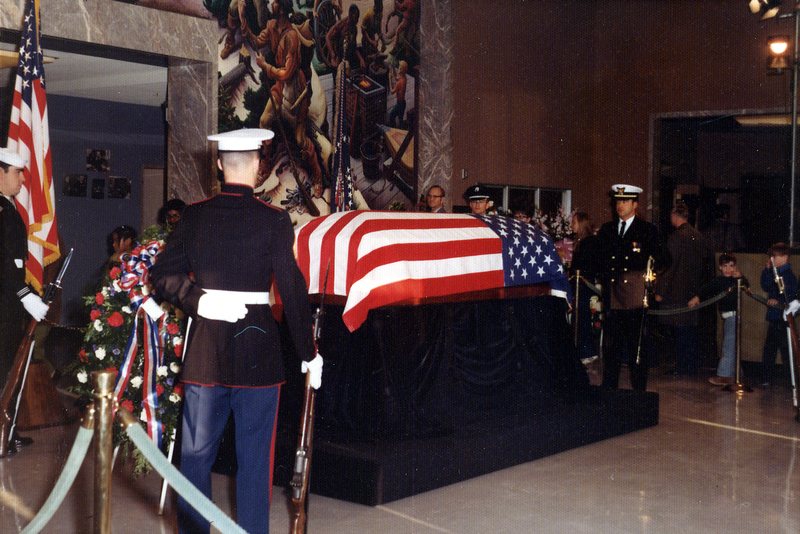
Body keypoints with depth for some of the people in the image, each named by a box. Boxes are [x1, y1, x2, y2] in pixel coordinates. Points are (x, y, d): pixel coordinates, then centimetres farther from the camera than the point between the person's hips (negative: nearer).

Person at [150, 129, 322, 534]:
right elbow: (293, 291, -8)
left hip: (204, 348, 3)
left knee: (196, 452, 14)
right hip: (257, 348, -3)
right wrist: (308, 353, -1)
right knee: (254, 455, 7)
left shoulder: (194, 216, 2)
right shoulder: (273, 220, -9)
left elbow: (163, 276, 0)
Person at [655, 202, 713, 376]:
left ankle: (682, 367, 2)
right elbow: (707, 262, 15)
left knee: (680, 331, -2)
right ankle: (694, 365, 21)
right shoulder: (699, 236, 8)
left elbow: (669, 266, -17)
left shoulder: (676, 237, -15)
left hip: (677, 292, -8)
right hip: (694, 291, 8)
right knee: (691, 328, 15)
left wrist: (660, 290, -12)